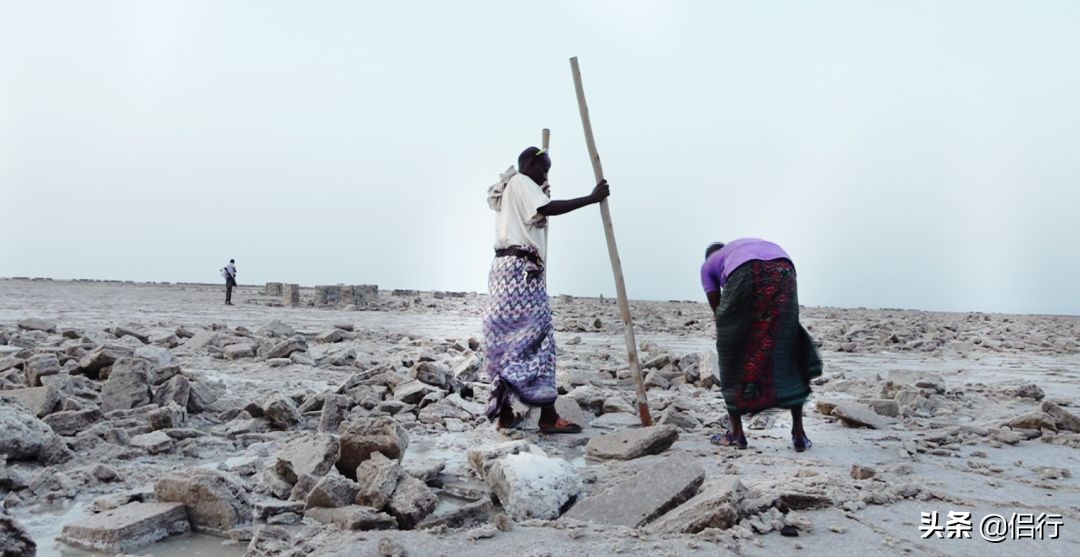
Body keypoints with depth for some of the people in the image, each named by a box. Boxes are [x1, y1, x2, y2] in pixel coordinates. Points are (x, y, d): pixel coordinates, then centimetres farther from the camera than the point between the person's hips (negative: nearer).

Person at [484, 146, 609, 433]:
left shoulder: (511, 191, 28)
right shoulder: (521, 183, -3)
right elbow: (548, 209, -19)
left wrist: (540, 196, 27)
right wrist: (591, 198, -19)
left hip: (506, 268, 10)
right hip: (521, 268, -10)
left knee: (509, 339, 6)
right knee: (538, 337, -11)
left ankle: (506, 412, 6)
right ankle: (548, 416, -13)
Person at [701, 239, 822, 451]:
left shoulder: (708, 265, 35)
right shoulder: (751, 244, 45)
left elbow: (718, 310, 26)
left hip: (746, 275, -3)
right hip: (783, 273, 3)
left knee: (733, 356, 14)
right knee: (786, 354, 16)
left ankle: (736, 433, 19)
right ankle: (798, 433, 17)